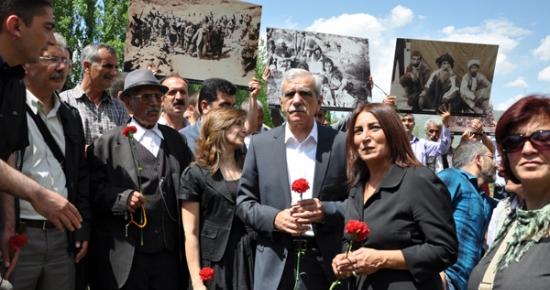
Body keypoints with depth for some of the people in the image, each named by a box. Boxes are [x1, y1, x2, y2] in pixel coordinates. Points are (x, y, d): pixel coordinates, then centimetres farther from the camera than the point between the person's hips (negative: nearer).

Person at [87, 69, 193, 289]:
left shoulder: (176, 140, 14)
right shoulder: (108, 143, 2)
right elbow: (93, 188, -6)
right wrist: (123, 198, -21)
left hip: (170, 252, 4)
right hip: (124, 253, -3)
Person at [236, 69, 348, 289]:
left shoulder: (341, 143, -1)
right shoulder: (260, 144, 3)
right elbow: (244, 201, 4)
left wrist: (326, 211, -16)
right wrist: (274, 218, -12)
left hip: (328, 261, 0)